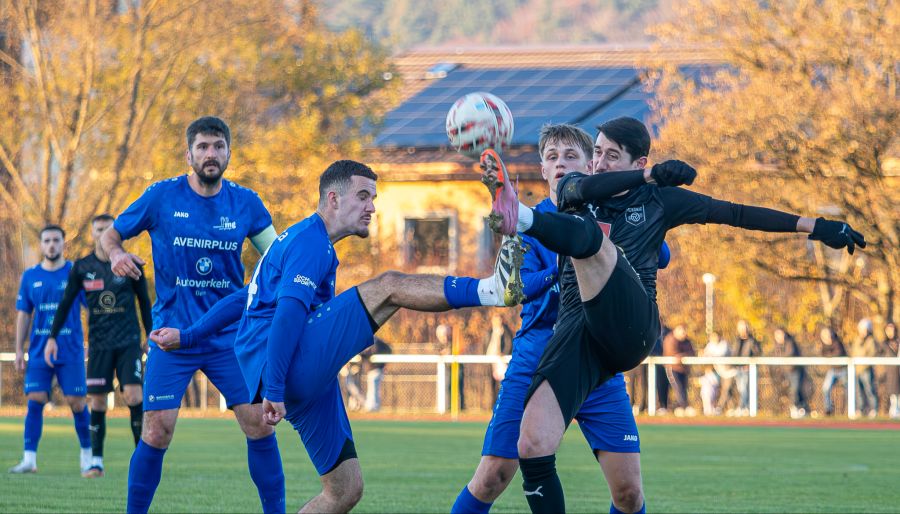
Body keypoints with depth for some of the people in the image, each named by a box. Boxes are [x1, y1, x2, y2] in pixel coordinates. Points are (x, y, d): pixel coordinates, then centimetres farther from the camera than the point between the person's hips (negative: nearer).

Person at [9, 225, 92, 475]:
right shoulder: (31, 276, 8)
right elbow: (23, 314, 11)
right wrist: (19, 350, 6)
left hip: (71, 351, -2)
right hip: (39, 350, 2)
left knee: (76, 402, -2)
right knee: (35, 401, -6)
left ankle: (87, 454, 13)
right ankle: (29, 459, -5)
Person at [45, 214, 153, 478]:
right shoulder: (81, 267, 5)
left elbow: (144, 301, 10)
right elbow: (66, 303, 9)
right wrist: (52, 337, 4)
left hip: (129, 342, -1)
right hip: (99, 344, 1)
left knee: (133, 395, -13)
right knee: (97, 401, -1)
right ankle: (96, 462, 6)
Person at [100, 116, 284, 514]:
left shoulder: (245, 202, 3)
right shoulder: (162, 196, -3)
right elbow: (109, 234, 6)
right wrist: (116, 253, -17)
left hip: (229, 335, 2)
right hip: (172, 333, -2)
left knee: (258, 423, -7)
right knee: (157, 433, -8)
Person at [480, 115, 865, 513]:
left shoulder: (658, 200, 17)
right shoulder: (573, 188, 19)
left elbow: (735, 213, 21)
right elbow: (584, 189, -6)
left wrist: (814, 226, 20)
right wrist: (652, 176, -10)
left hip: (631, 326, -3)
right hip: (576, 328, 3)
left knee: (588, 234, -29)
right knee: (532, 446, -17)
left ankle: (520, 218, -59)